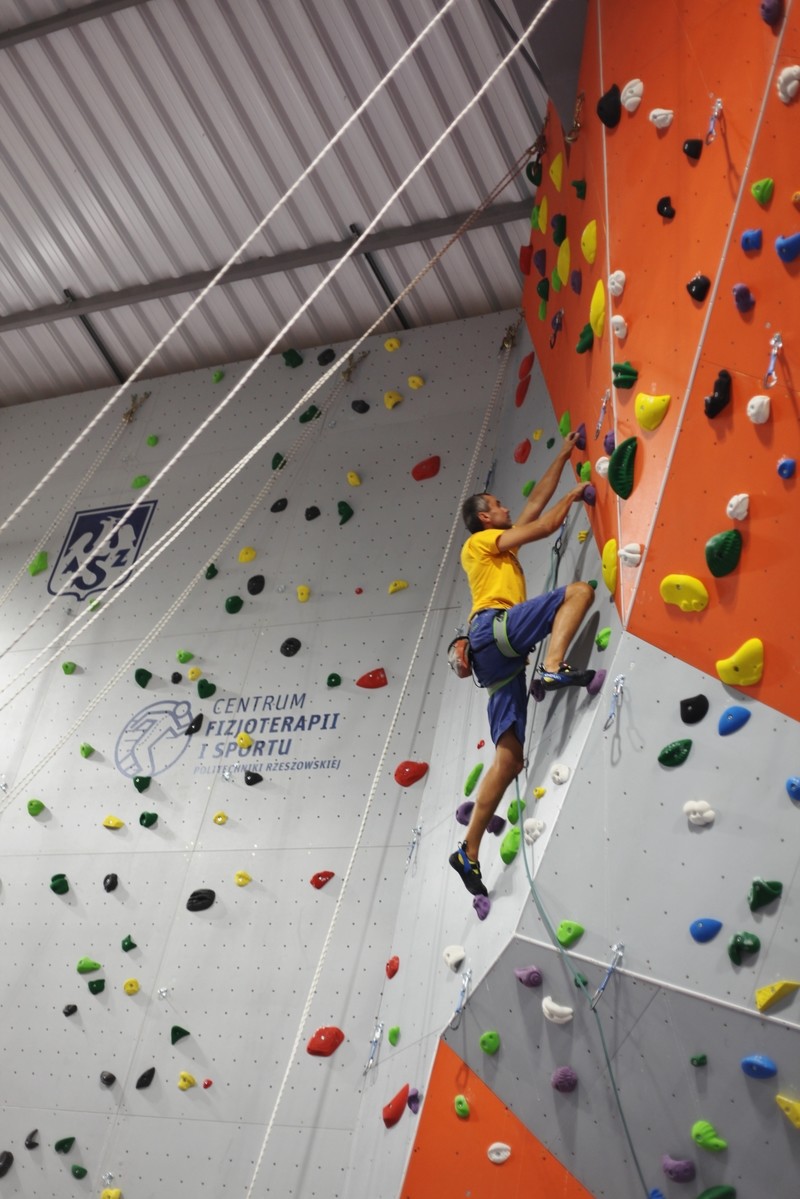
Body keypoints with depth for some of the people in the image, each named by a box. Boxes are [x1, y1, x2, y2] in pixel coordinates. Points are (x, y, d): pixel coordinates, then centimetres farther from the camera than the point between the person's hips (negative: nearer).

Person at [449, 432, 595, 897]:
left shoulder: (503, 546, 34)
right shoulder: (483, 540, 12)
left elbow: (537, 504, 39)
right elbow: (545, 526, 5)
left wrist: (563, 457, 43)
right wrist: (574, 496, 21)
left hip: (499, 657, 8)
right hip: (493, 628, -8)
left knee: (510, 756, -2)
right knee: (579, 590, -12)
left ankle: (469, 851, -6)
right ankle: (555, 668, -33)